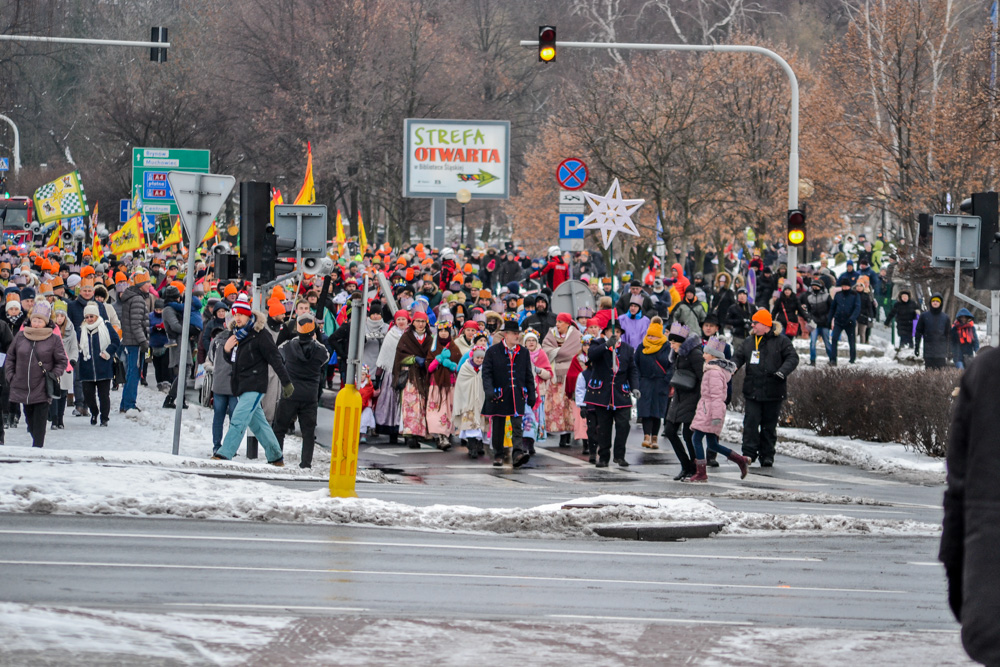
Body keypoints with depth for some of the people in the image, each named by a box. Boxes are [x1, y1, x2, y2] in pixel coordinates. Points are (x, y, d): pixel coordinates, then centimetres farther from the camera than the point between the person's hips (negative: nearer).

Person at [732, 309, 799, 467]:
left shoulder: (781, 341, -2)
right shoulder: (749, 342, 12)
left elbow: (792, 358, -6)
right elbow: (738, 356, 17)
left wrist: (782, 372, -22)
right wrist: (733, 366, -6)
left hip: (773, 393, -3)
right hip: (752, 391, 3)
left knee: (769, 425, 5)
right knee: (751, 421, -7)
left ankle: (767, 455, 13)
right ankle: (749, 452, -4)